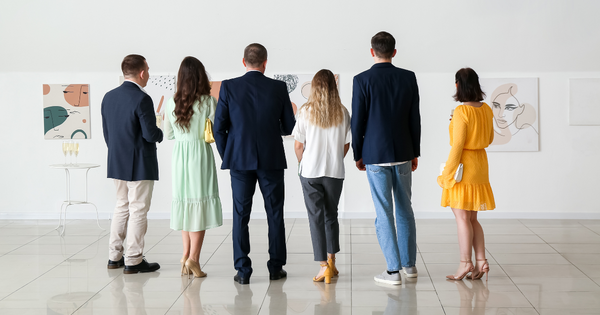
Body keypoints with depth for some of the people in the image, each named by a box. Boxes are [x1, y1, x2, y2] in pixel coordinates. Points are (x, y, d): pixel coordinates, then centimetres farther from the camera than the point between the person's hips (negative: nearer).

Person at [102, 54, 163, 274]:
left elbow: (106, 132, 11)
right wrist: (160, 134, 2)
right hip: (140, 165, -7)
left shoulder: (109, 97, 6)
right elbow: (150, 133, -20)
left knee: (122, 207, 17)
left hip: (117, 163, 7)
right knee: (138, 210, 0)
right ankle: (133, 261, 3)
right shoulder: (142, 99, -18)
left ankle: (114, 257, 20)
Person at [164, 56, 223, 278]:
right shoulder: (208, 102, -10)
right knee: (200, 202, 0)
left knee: (184, 202, 13)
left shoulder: (172, 103, 1)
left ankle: (186, 255, 16)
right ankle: (193, 258, -4)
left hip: (179, 154, 4)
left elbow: (168, 134, 9)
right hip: (201, 154, -4)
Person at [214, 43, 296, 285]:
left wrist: (226, 156, 9)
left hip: (240, 160, 0)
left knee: (241, 215, 5)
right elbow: (289, 127, 1)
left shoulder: (229, 87, -4)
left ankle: (243, 271, 5)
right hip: (272, 160, 0)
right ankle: (276, 267, 15)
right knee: (275, 214, 10)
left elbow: (219, 126, -4)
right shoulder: (278, 88, -3)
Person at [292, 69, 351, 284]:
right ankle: (331, 261, 24)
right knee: (331, 215, 18)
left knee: (316, 217, 2)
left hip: (310, 172, -2)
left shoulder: (305, 112, -8)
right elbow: (346, 145, 3)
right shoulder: (342, 112, -3)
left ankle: (324, 266, -2)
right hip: (335, 172, 2)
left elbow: (298, 146, -4)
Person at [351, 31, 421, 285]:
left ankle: (393, 270, 1)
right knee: (405, 209, 15)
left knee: (384, 212, 0)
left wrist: (358, 155, 5)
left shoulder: (362, 80, -9)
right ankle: (409, 263, 22)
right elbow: (415, 119, 4)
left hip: (375, 155, -4)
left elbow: (357, 121, -7)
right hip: (403, 153, 4)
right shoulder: (408, 78, 0)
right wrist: (415, 152, 13)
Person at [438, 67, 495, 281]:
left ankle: (466, 263, 2)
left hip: (463, 167, -8)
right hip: (480, 165, 8)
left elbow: (457, 145, -19)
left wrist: (447, 174, -13)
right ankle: (481, 260, 11)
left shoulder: (461, 111, -17)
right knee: (472, 218, 15)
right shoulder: (486, 109, 5)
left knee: (462, 217, -1)